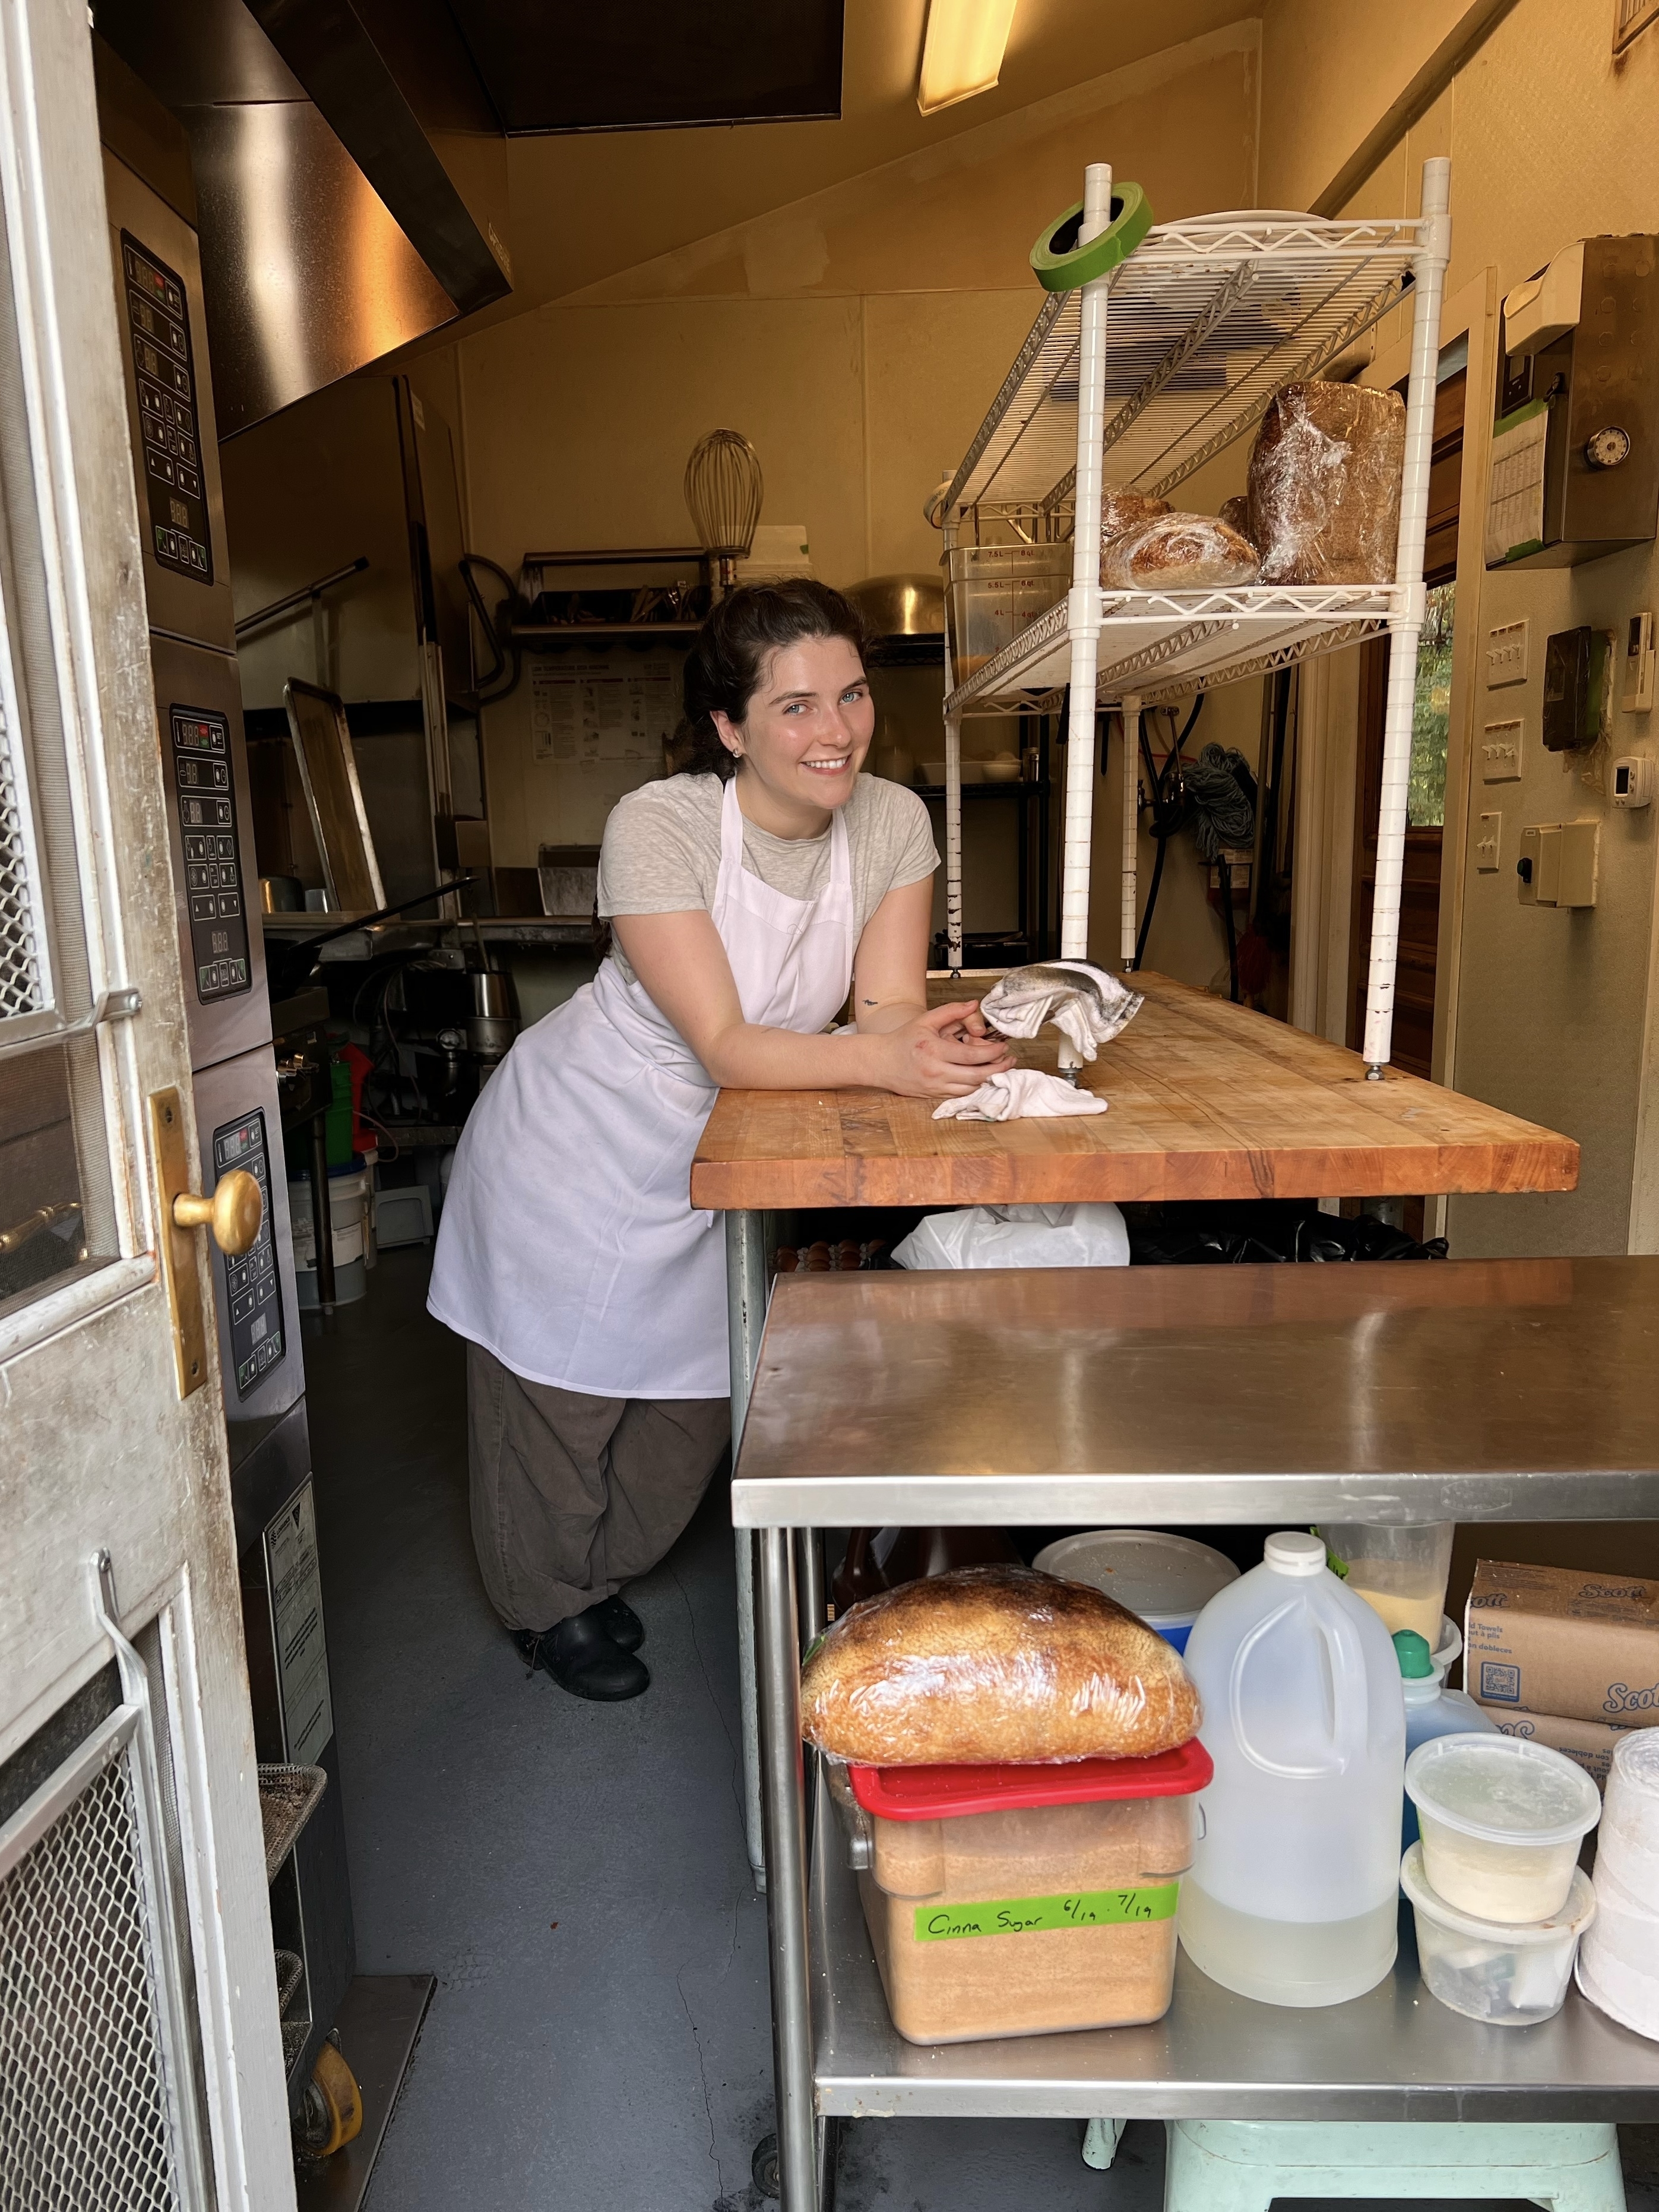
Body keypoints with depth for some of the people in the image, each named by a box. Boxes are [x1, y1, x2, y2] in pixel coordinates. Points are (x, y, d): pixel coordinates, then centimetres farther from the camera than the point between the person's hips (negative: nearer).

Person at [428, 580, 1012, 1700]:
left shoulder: (894, 821, -13)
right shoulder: (660, 825, -27)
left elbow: (888, 1004, -16)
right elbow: (724, 1044, -32)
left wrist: (932, 1038, -38)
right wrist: (879, 1059, -46)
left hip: (716, 1156, 5)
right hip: (581, 1144, -4)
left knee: (692, 1403, 17)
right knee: (561, 1390, 12)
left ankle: (599, 1574, 47)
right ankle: (551, 1605, 41)